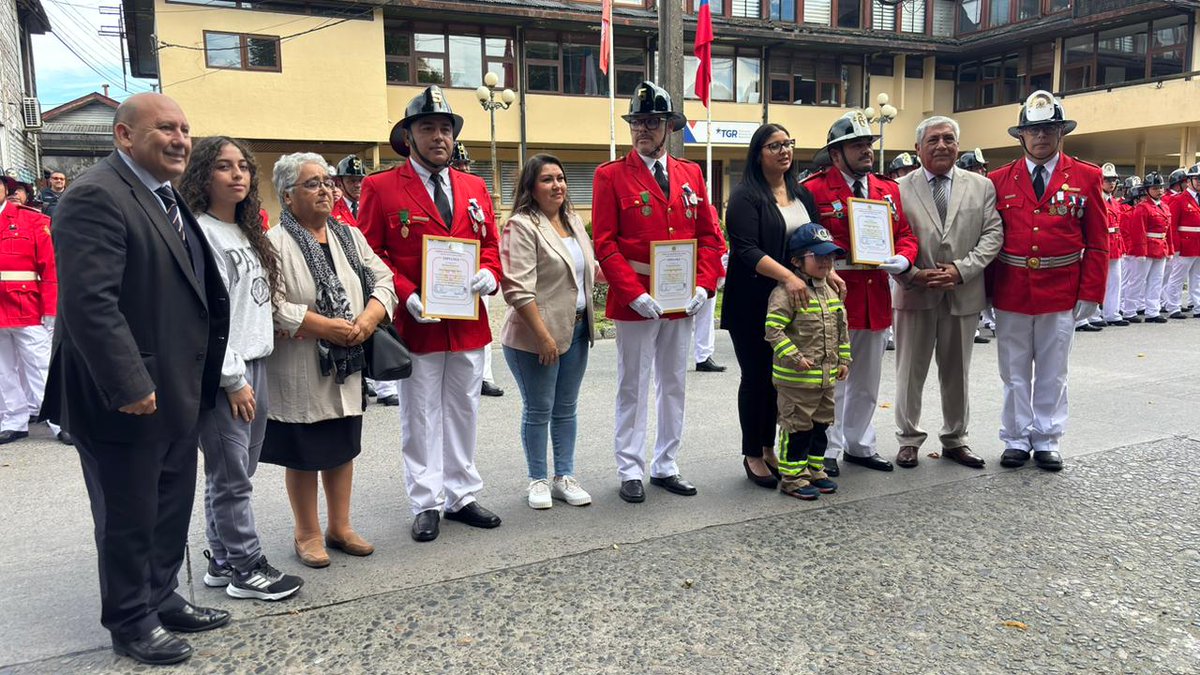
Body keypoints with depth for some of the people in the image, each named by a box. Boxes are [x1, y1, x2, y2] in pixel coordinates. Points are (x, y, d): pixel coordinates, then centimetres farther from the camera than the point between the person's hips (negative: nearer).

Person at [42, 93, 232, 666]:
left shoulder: (168, 197, 13)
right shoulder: (96, 197, -17)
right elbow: (90, 301, -25)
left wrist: (204, 379, 14)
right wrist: (129, 386, -25)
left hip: (178, 393, 9)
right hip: (128, 397, -9)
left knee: (173, 505, 20)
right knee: (129, 514, 9)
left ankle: (162, 598, 38)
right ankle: (131, 623, 27)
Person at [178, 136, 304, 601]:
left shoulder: (248, 232, 15)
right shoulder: (198, 232, -10)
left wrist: (257, 366, 13)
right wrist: (232, 378, -14)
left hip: (256, 362, 8)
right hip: (223, 370, -8)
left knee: (234, 472, 14)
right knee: (231, 475, 0)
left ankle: (222, 560, 24)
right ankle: (246, 568, 11)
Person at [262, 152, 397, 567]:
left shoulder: (350, 237, 9)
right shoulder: (274, 244, -10)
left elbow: (383, 280, 5)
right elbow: (270, 305, -20)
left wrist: (369, 319, -13)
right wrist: (326, 327, -21)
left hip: (346, 367, 5)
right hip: (299, 372, -5)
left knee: (343, 448, 15)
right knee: (303, 454, 8)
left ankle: (340, 527, 31)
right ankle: (307, 534, 26)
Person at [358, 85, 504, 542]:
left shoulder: (475, 188, 11)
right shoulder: (380, 187, -3)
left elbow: (490, 244, 13)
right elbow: (370, 254, -5)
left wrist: (489, 274, -8)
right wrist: (406, 295, -18)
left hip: (469, 324, 4)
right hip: (416, 324, -4)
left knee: (463, 413, 14)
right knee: (420, 418, 6)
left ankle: (462, 496, 27)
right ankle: (426, 504, 19)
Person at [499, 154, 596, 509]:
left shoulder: (574, 220, 12)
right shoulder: (522, 226, -13)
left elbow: (590, 268, 25)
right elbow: (519, 289, -20)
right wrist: (543, 336, -21)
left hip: (576, 329, 7)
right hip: (536, 334, -7)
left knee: (566, 408, 14)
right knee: (538, 410, 5)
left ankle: (564, 477, 26)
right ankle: (538, 480, 20)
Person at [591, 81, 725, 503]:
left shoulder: (691, 174, 9)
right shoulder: (611, 176, -3)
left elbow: (709, 236, 8)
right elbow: (605, 244, -9)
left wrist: (704, 286, -6)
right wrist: (635, 294, -17)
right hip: (635, 303, -4)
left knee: (674, 385, 13)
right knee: (633, 388, 4)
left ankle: (666, 467, 26)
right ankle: (631, 471, 17)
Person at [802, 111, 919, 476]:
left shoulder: (889, 190, 12)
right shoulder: (814, 190, -7)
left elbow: (906, 236, 13)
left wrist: (903, 259, -7)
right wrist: (831, 263, -20)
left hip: (875, 300, 6)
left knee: (867, 382, 17)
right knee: (832, 381, 2)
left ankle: (860, 445, 32)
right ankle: (827, 451, 16)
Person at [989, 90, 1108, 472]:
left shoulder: (1086, 178, 2)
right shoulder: (999, 180, 3)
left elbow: (1097, 243, 1)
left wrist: (1089, 294, -5)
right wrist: (986, 290, -3)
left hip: (1061, 296, 0)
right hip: (1010, 296, 1)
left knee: (1052, 375, 10)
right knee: (1015, 374, 9)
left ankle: (1046, 442, 22)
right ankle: (1017, 440, 22)